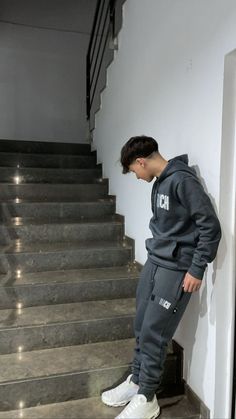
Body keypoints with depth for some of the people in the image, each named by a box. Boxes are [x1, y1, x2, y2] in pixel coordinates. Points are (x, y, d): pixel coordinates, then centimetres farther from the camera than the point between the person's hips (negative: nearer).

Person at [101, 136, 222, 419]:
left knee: (153, 334, 0)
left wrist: (197, 270, -16)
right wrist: (155, 255, 15)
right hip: (153, 263, 8)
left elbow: (210, 226, -18)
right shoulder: (159, 183, 10)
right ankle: (136, 381, 32)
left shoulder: (182, 179, -17)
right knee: (141, 327, 14)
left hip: (176, 270, -8)